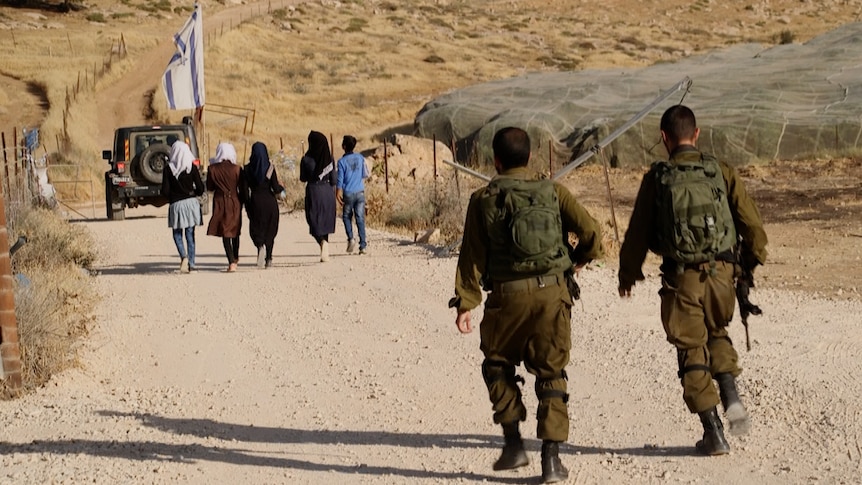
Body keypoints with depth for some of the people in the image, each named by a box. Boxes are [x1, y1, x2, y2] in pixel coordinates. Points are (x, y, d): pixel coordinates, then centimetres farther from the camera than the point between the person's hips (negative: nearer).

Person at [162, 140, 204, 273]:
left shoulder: (168, 169, -6)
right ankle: (191, 264, 8)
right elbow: (200, 189, -4)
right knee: (190, 235, 9)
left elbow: (165, 191, -6)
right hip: (191, 203, 1)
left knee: (177, 234, 11)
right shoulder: (192, 168, -4)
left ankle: (184, 257, -15)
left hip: (176, 205, -1)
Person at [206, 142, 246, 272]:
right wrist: (243, 202, 11)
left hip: (220, 202, -1)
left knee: (225, 232, 1)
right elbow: (243, 188, -4)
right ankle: (235, 258, 36)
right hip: (234, 202, 1)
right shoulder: (237, 169, -8)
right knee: (235, 231, 20)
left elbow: (209, 187, 2)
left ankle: (231, 262, -12)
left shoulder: (212, 169, -7)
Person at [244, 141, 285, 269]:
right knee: (270, 230, 11)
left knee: (256, 229, 10)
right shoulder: (270, 167, -8)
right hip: (269, 201, 0)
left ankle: (260, 245, -23)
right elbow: (275, 187, -11)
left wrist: (247, 206, 8)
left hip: (255, 201, 0)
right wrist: (281, 190, 11)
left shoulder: (248, 169, -3)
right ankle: (268, 259, 10)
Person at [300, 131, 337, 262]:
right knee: (325, 221, 14)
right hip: (327, 192, 3)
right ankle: (325, 252, 11)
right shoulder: (329, 158, -2)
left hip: (313, 192, -3)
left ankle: (323, 242, -22)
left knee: (315, 222, 4)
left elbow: (303, 179, 1)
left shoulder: (306, 159, -9)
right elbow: (333, 179, 1)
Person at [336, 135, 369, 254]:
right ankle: (363, 246, 0)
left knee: (347, 217, 16)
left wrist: (338, 194, -3)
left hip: (348, 193, -3)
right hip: (360, 192, 3)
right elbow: (365, 175, 7)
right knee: (360, 219, 4)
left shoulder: (342, 161, -10)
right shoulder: (360, 158, 1)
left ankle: (351, 238, -2)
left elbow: (340, 179, -9)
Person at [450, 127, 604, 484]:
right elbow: (591, 231, -2)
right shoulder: (553, 192, 4)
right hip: (553, 293, 1)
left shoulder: (484, 199, 1)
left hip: (507, 295, -1)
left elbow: (472, 255, -1)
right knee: (551, 374, 8)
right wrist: (579, 260, 18)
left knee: (498, 366, 20)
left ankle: (513, 442, 14)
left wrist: (465, 303, 1)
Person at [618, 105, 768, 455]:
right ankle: (731, 396, 6)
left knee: (692, 352, 8)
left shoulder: (656, 179, -3)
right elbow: (752, 224, 2)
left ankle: (713, 432, 5)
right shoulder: (722, 173, 2)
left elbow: (638, 232, 3)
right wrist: (752, 260, 20)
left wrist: (628, 274, 18)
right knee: (717, 333, 27)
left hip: (680, 278, -2)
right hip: (720, 272, 2)